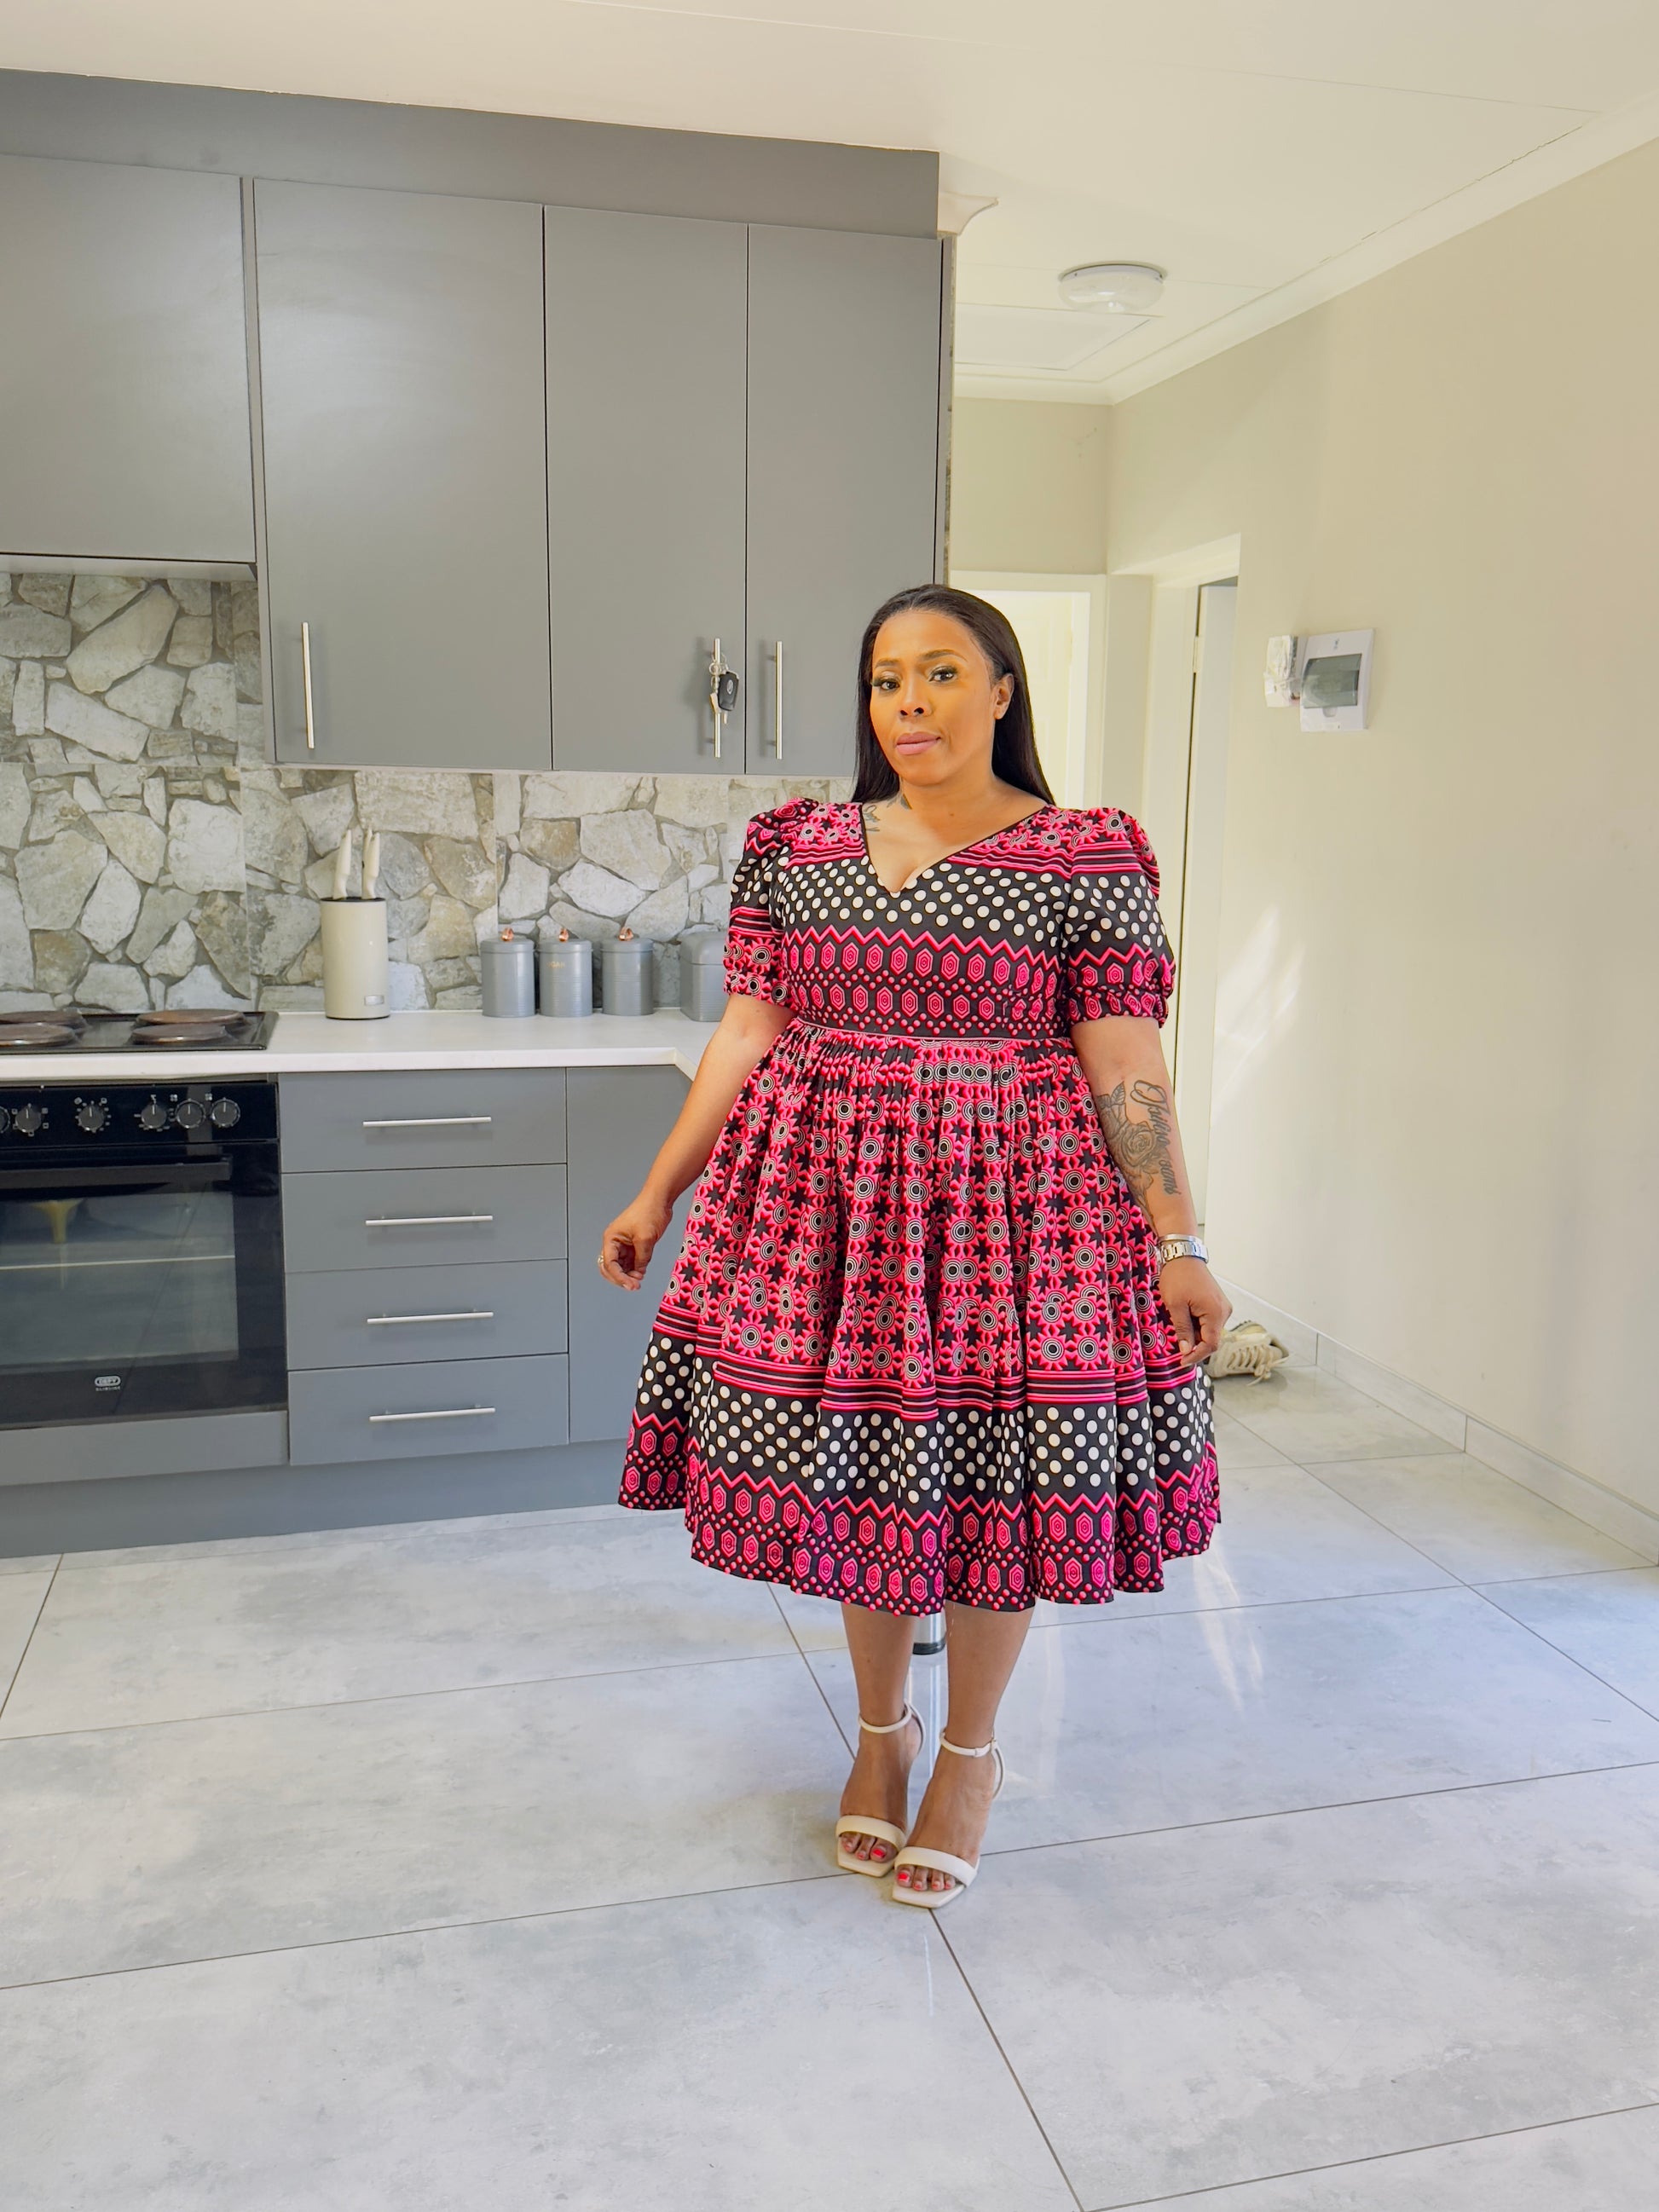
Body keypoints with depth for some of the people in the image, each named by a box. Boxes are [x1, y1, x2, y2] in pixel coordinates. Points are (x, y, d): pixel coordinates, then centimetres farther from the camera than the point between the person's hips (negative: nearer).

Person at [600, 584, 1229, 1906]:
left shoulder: (1087, 858, -3)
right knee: (859, 1468, 11)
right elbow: (746, 1037, 8)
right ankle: (881, 1727, 36)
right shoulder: (795, 849, 6)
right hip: (829, 1201, 3)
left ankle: (972, 1749, 31)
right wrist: (657, 1196, 7)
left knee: (994, 1475, 6)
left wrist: (1179, 1244, -9)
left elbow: (1128, 1065, -6)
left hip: (1010, 1200, -2)